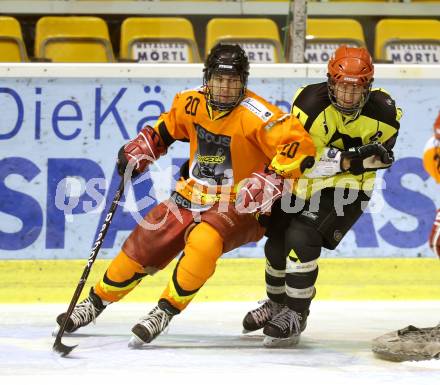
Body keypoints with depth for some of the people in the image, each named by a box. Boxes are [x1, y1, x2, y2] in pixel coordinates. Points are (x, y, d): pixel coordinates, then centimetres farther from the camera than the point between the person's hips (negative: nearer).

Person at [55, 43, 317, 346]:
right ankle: (96, 303, 24)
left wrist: (273, 178, -38)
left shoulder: (256, 115, -22)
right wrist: (141, 149, 4)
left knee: (204, 242, -35)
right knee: (142, 245, 1)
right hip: (193, 196, 6)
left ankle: (165, 312, -21)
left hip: (238, 206, -6)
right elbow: (167, 127, 18)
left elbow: (300, 144, -29)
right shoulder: (193, 103, -3)